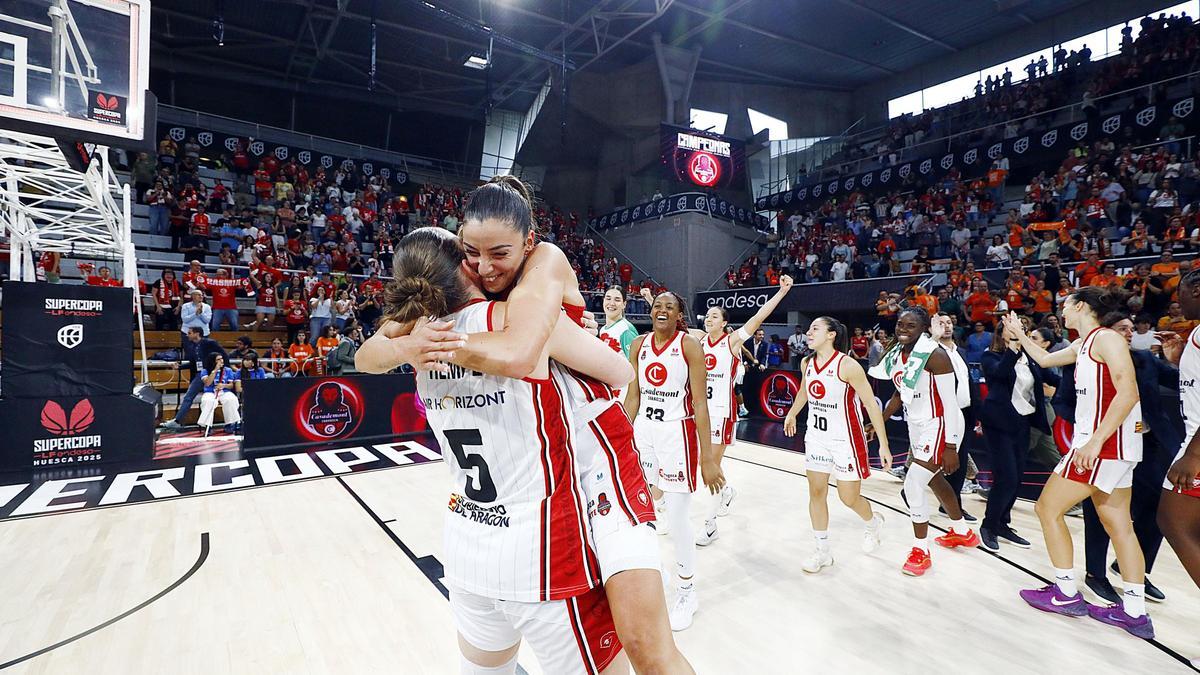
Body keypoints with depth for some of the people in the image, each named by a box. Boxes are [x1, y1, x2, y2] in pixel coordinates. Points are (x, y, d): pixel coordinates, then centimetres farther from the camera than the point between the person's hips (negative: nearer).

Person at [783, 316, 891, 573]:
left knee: (849, 498, 6)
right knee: (816, 493, 7)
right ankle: (823, 551, 23)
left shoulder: (847, 365, -20)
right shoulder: (807, 363, -1)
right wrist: (791, 414, 33)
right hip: (816, 436, 6)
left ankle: (873, 523, 41)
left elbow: (871, 404, -17)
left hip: (846, 440, -5)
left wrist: (883, 444, -17)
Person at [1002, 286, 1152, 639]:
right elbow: (1045, 359, 33)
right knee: (1117, 524, 11)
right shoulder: (1083, 345, 14)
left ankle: (1066, 594, 8)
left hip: (1107, 443, -9)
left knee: (1048, 508, -1)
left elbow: (1128, 391, -22)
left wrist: (1096, 441, -27)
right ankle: (1134, 612, 18)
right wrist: (1018, 332, 33)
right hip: (1107, 445, 9)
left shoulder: (1106, 338, -12)